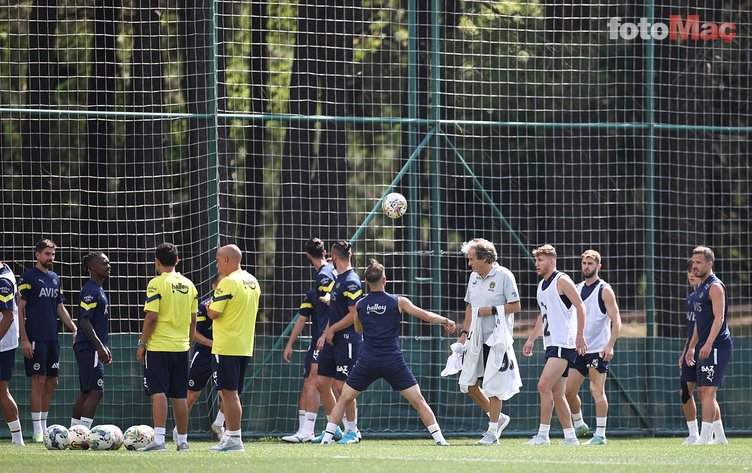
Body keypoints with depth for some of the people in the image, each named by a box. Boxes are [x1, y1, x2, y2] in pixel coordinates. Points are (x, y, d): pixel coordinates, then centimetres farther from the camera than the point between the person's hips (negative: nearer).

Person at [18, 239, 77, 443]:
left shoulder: (55, 279, 15)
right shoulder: (28, 277, -5)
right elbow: (20, 309, -8)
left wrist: (74, 329, 9)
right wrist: (24, 339, -14)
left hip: (52, 338, 7)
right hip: (35, 339, -7)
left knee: (51, 383, 8)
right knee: (39, 381, -8)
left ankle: (44, 427, 16)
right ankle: (37, 431, -4)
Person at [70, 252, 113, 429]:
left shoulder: (99, 290, 17)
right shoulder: (90, 291, -14)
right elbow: (85, 321, -20)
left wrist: (104, 347, 25)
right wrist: (100, 347, -22)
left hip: (94, 349, 10)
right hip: (89, 348, -10)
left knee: (86, 393, 12)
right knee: (96, 391, -14)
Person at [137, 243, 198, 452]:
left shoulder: (157, 284, -10)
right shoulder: (188, 285, 8)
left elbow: (152, 317, -15)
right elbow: (193, 319, 12)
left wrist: (142, 344, -7)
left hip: (159, 347, -6)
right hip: (181, 347, 6)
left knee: (158, 393, -8)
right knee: (179, 396, 11)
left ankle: (159, 440, -17)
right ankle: (182, 441, 16)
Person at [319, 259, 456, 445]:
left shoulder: (360, 305, 6)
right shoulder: (398, 302, -1)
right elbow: (426, 316, -2)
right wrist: (445, 321, 13)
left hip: (367, 361, 1)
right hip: (393, 361, -1)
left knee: (344, 400, 13)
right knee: (419, 401, 3)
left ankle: (327, 437, 4)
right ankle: (439, 438, -3)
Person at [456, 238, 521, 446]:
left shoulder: (504, 275, -9)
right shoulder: (474, 277, 13)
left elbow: (515, 306, -10)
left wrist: (491, 310, -17)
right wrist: (465, 331, 13)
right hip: (476, 339, 7)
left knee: (493, 385, -6)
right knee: (469, 384, 3)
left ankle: (492, 432, 2)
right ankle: (497, 418, 22)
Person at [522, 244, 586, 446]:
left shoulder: (561, 281, -8)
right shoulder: (542, 285, 19)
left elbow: (580, 306, -13)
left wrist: (580, 335, -20)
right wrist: (531, 339, 24)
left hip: (564, 344, -10)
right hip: (551, 344, 10)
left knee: (544, 385, -17)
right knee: (556, 394, 8)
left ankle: (543, 435, -17)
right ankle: (570, 437, 12)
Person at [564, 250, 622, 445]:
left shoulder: (604, 290, -6)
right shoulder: (577, 289, 14)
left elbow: (616, 320, -10)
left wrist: (610, 345, -20)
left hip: (598, 349, -7)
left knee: (597, 391, -8)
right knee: (569, 391, 6)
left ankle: (600, 435, -5)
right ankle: (579, 425, 24)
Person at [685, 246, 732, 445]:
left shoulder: (715, 286, -10)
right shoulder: (700, 287, 19)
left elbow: (719, 317, -20)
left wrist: (708, 344, -29)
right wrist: (692, 346, 24)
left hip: (717, 346, -10)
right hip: (705, 347, 10)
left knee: (708, 391, -14)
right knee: (703, 392, 11)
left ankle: (704, 438, -17)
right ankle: (719, 437, 17)